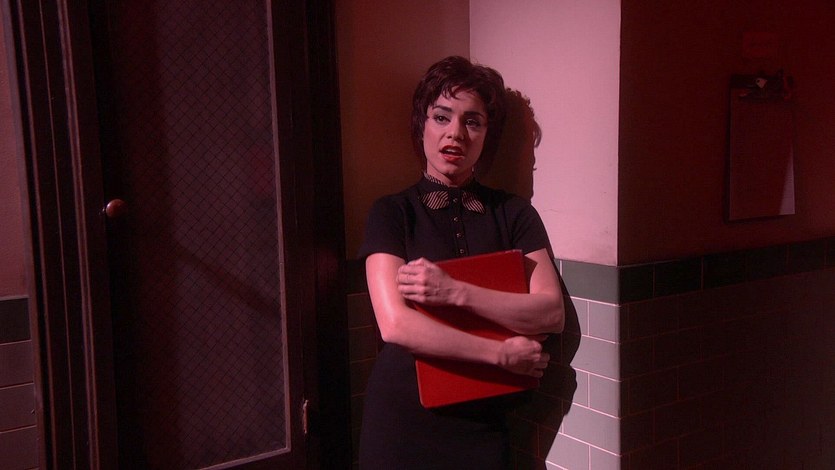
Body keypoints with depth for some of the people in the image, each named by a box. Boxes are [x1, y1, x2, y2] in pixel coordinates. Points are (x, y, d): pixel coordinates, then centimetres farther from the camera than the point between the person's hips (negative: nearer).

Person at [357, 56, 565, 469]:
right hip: (404, 421, -2)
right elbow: (395, 324, -17)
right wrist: (502, 353, -14)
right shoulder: (391, 213, -5)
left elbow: (552, 314, -9)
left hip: (482, 420, 2)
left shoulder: (514, 214, 2)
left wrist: (454, 291, -20)